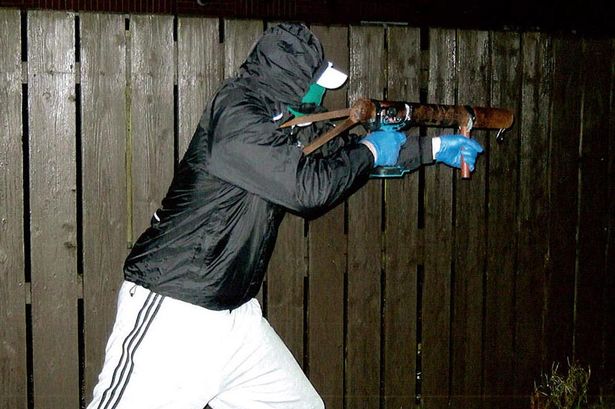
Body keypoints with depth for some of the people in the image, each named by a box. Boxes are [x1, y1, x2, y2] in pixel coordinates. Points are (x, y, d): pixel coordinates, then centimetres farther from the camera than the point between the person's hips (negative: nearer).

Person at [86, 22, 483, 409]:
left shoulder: (281, 118, 11)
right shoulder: (235, 113, -17)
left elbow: (343, 154, 24)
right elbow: (309, 185, -21)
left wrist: (434, 147, 28)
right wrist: (371, 151, -3)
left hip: (236, 315, 10)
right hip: (171, 313, -10)